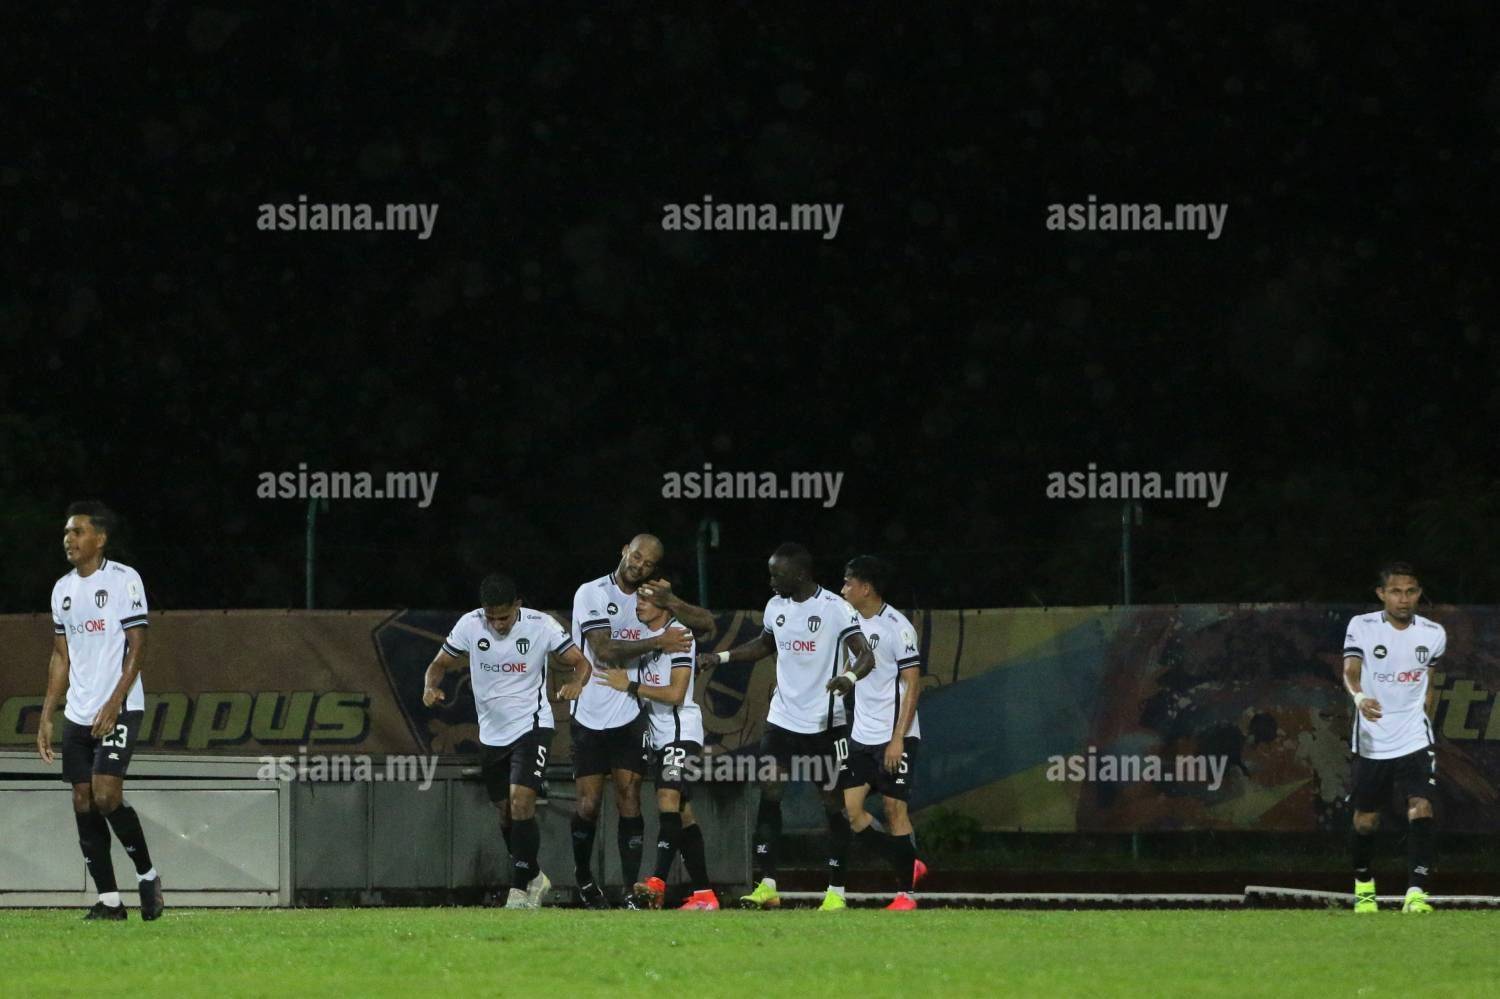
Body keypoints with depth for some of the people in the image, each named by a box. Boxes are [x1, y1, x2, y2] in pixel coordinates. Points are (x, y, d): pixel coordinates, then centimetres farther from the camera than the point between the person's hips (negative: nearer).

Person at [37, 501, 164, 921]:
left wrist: (113, 705, -18)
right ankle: (108, 900, 5)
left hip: (119, 710, -7)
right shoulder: (63, 589, 14)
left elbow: (137, 649, -10)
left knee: (106, 795, -18)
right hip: (77, 714, 7)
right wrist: (46, 717, 12)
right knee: (83, 804, 1)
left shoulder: (124, 580, -6)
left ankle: (147, 875, 2)